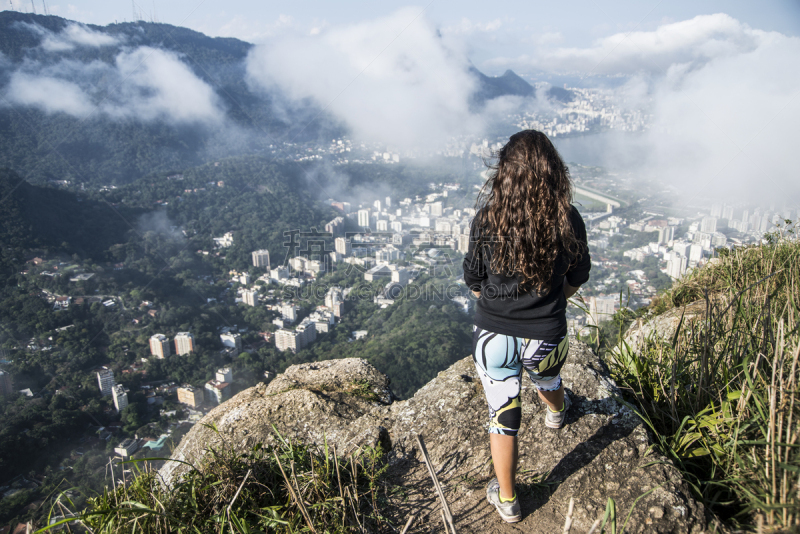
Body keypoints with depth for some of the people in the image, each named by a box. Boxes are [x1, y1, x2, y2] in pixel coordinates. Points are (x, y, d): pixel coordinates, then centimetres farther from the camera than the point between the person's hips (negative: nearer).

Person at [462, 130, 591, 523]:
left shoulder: (487, 218, -15)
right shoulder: (568, 219, -13)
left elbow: (474, 280, -3)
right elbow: (577, 278, 2)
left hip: (492, 335, -1)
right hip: (546, 338, 2)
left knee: (503, 416, 14)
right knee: (547, 379, 35)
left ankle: (507, 500, 31)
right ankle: (556, 413, 69)